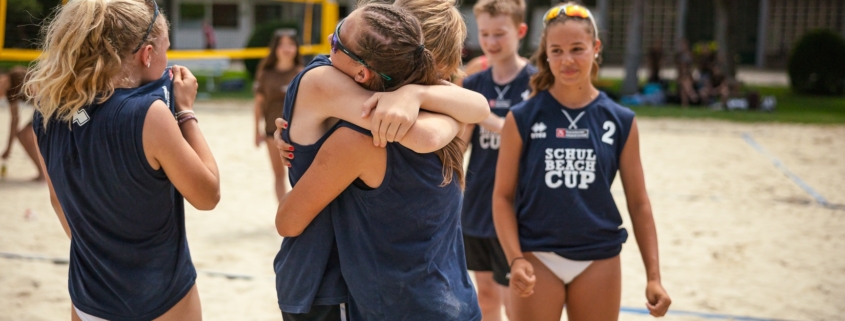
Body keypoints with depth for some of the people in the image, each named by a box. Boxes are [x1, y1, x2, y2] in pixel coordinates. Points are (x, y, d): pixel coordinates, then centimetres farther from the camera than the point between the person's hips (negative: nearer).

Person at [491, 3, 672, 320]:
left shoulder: (621, 121, 0)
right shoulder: (522, 118, -5)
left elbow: (638, 203, 3)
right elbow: (503, 197, -3)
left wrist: (653, 276, 0)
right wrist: (515, 259, -15)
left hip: (599, 261, 1)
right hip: (537, 258, -1)